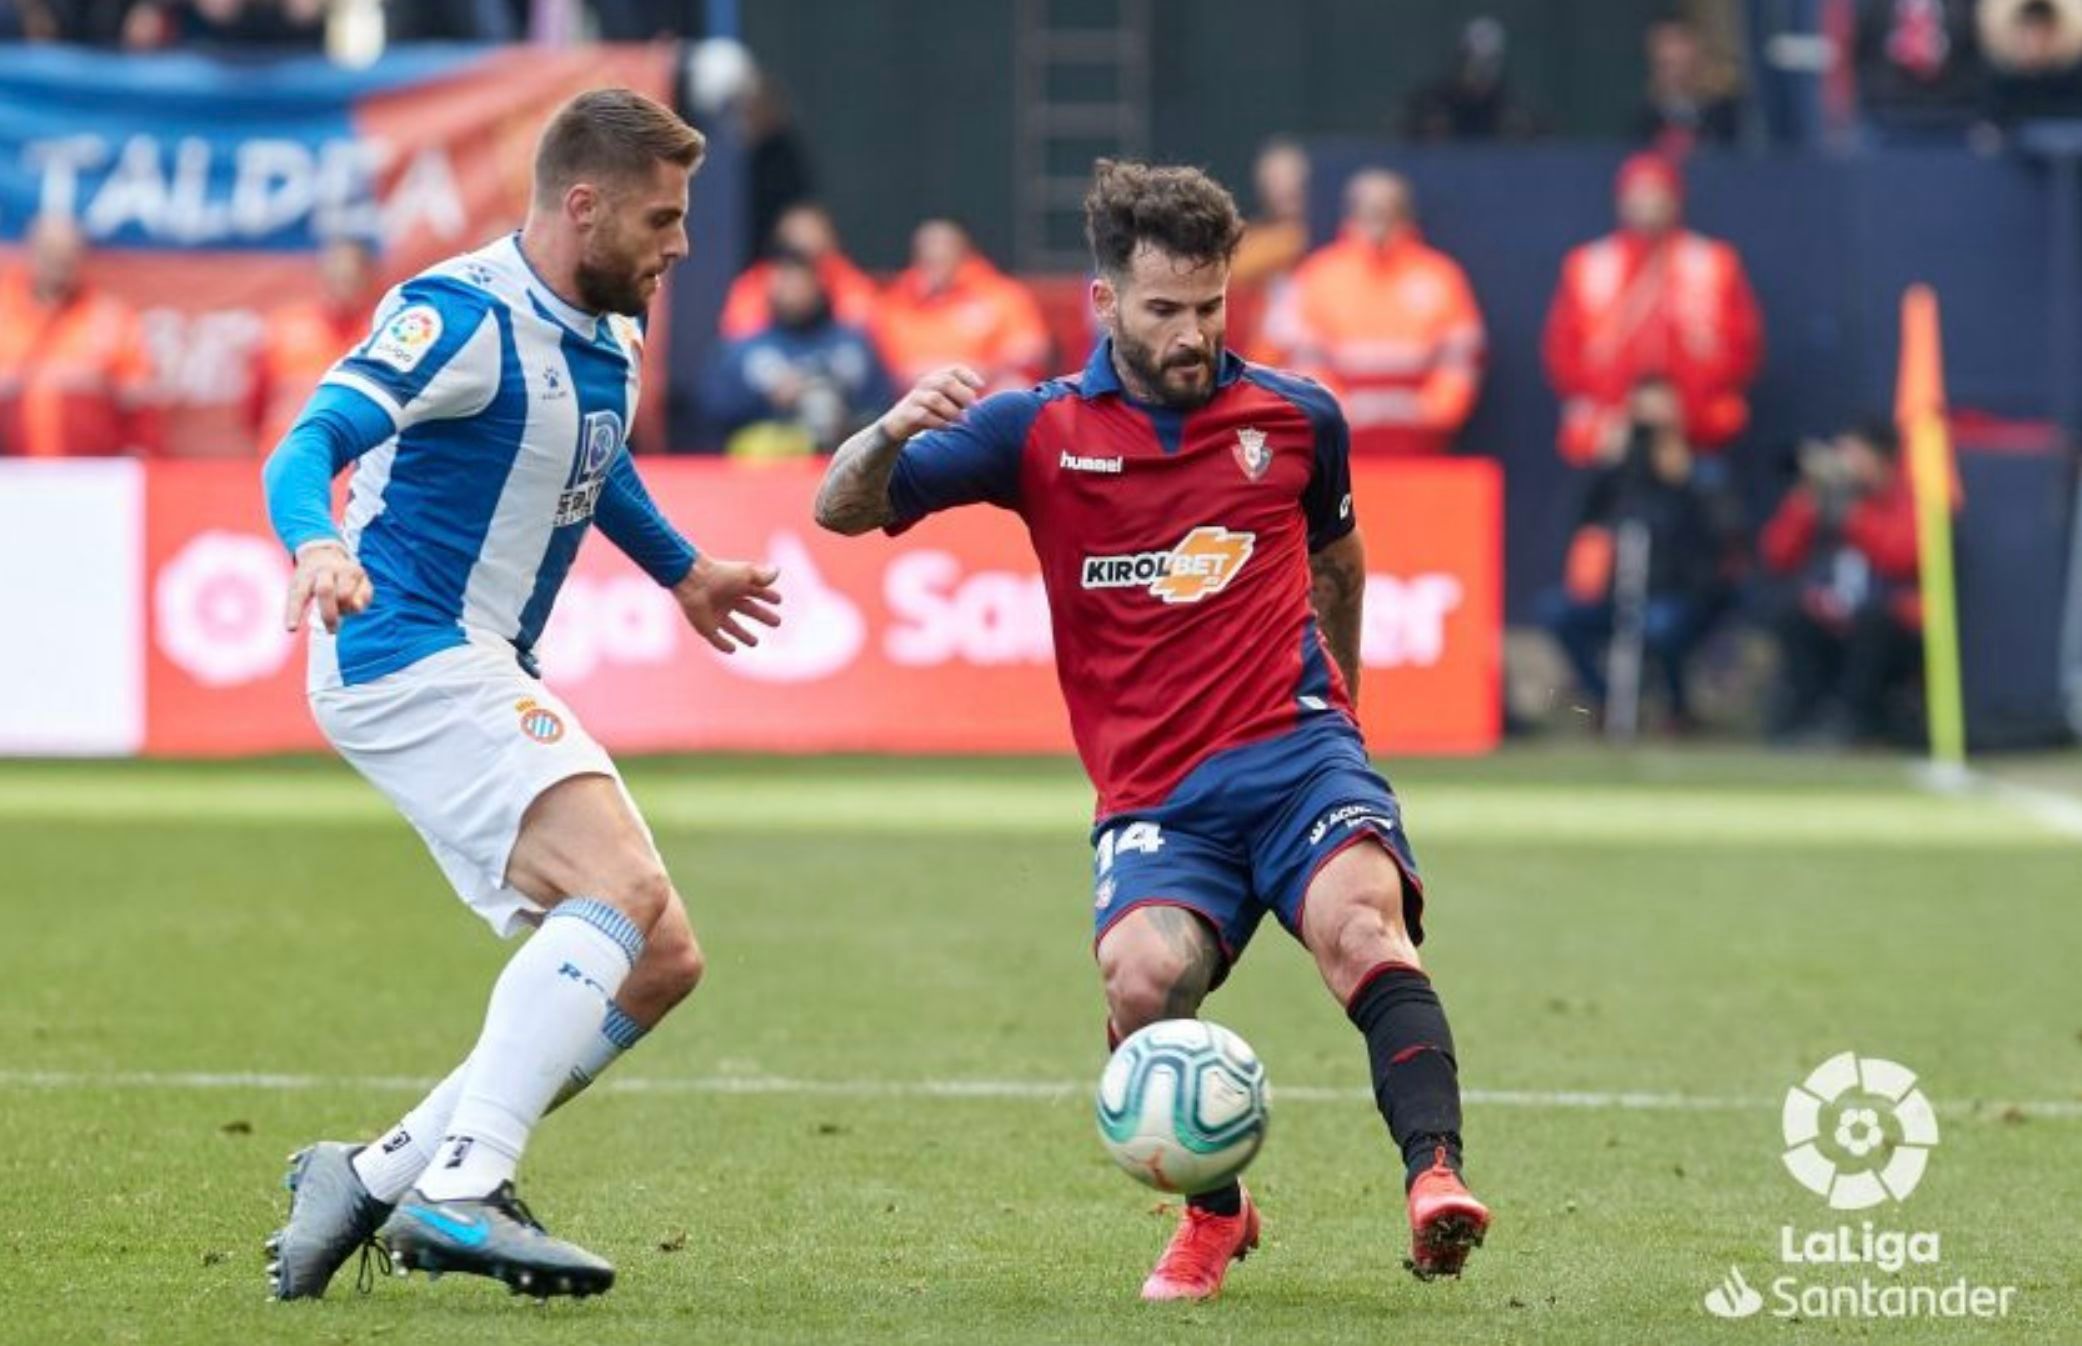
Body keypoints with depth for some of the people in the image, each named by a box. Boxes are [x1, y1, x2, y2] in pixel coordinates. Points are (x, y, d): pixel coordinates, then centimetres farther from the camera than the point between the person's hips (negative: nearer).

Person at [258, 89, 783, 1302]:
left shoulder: (611, 336, 12)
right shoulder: (463, 316, -15)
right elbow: (314, 442, -27)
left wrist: (684, 573, 45)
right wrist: (318, 545, -48)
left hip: (489, 677, 10)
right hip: (406, 655, -10)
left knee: (658, 963, 3)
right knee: (622, 885, -27)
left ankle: (377, 1179, 3)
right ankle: (461, 1192, -32)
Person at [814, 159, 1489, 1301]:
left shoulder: (1294, 418, 9)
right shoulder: (1039, 432, 4)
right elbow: (843, 511, 0)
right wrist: (893, 433, -22)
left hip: (1297, 756, 0)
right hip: (1153, 799, 0)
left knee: (1359, 918, -31)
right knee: (1144, 974, -28)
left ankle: (1435, 1175, -44)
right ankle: (1213, 1212, -2)